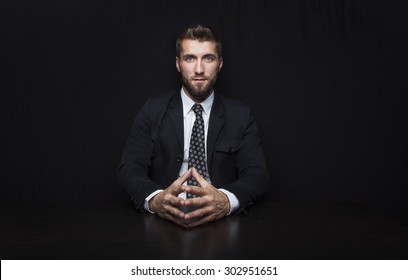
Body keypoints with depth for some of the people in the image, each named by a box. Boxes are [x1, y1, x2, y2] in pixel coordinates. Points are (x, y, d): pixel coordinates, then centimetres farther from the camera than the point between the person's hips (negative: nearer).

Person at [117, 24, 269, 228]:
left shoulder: (240, 115, 5)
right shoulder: (153, 110, 5)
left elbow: (257, 173, -5)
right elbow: (129, 168, -3)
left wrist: (226, 200, -28)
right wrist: (155, 199, -27)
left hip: (221, 220, 1)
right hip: (164, 218, 0)